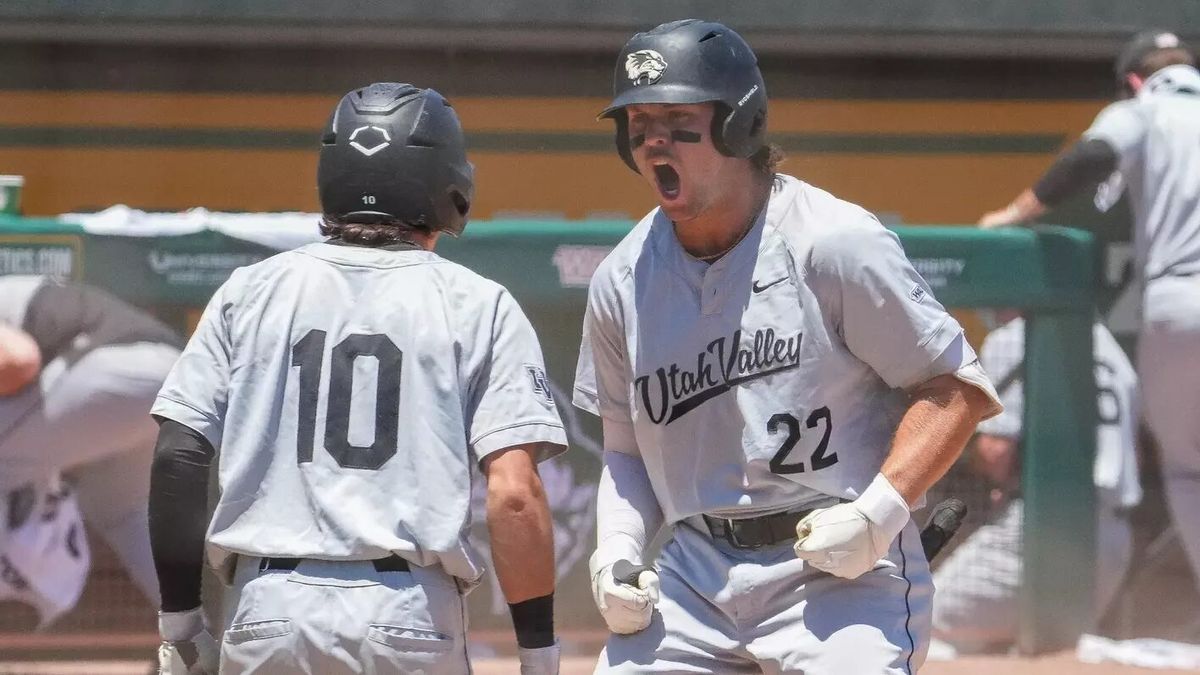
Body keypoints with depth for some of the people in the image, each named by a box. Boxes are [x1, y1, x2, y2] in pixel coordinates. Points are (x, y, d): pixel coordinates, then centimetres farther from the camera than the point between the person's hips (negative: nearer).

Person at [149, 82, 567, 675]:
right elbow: (514, 494, -7)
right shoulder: (476, 305, 4)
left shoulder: (250, 291, 10)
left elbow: (177, 458, 3)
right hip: (411, 620, -2)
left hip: (263, 618, 2)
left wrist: (180, 622, 9)